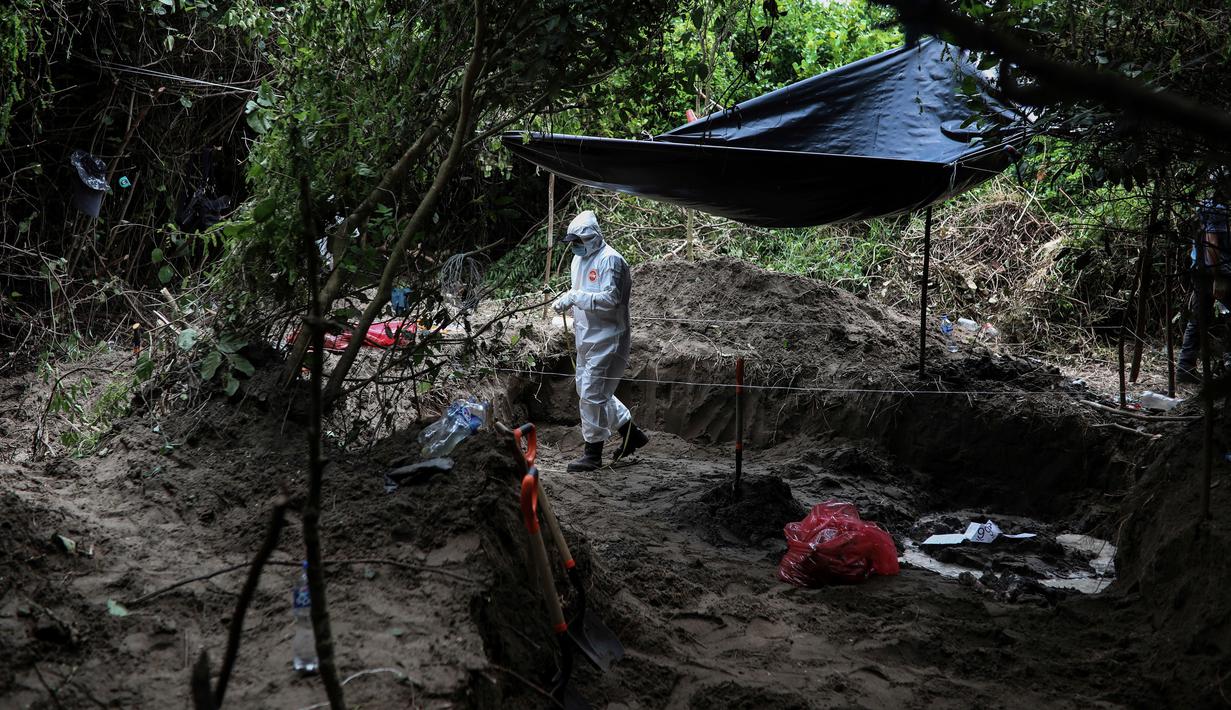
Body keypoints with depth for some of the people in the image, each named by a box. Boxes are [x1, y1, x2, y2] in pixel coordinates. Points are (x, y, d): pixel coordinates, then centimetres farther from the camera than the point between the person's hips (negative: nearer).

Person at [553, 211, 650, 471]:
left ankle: (593, 453, 3)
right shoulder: (579, 258, 12)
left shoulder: (610, 260, -17)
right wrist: (566, 300, 3)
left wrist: (574, 297, -25)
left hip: (606, 340, -10)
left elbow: (609, 299, -25)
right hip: (587, 338, 10)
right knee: (587, 390, 17)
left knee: (592, 394, -8)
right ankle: (631, 434, 30)